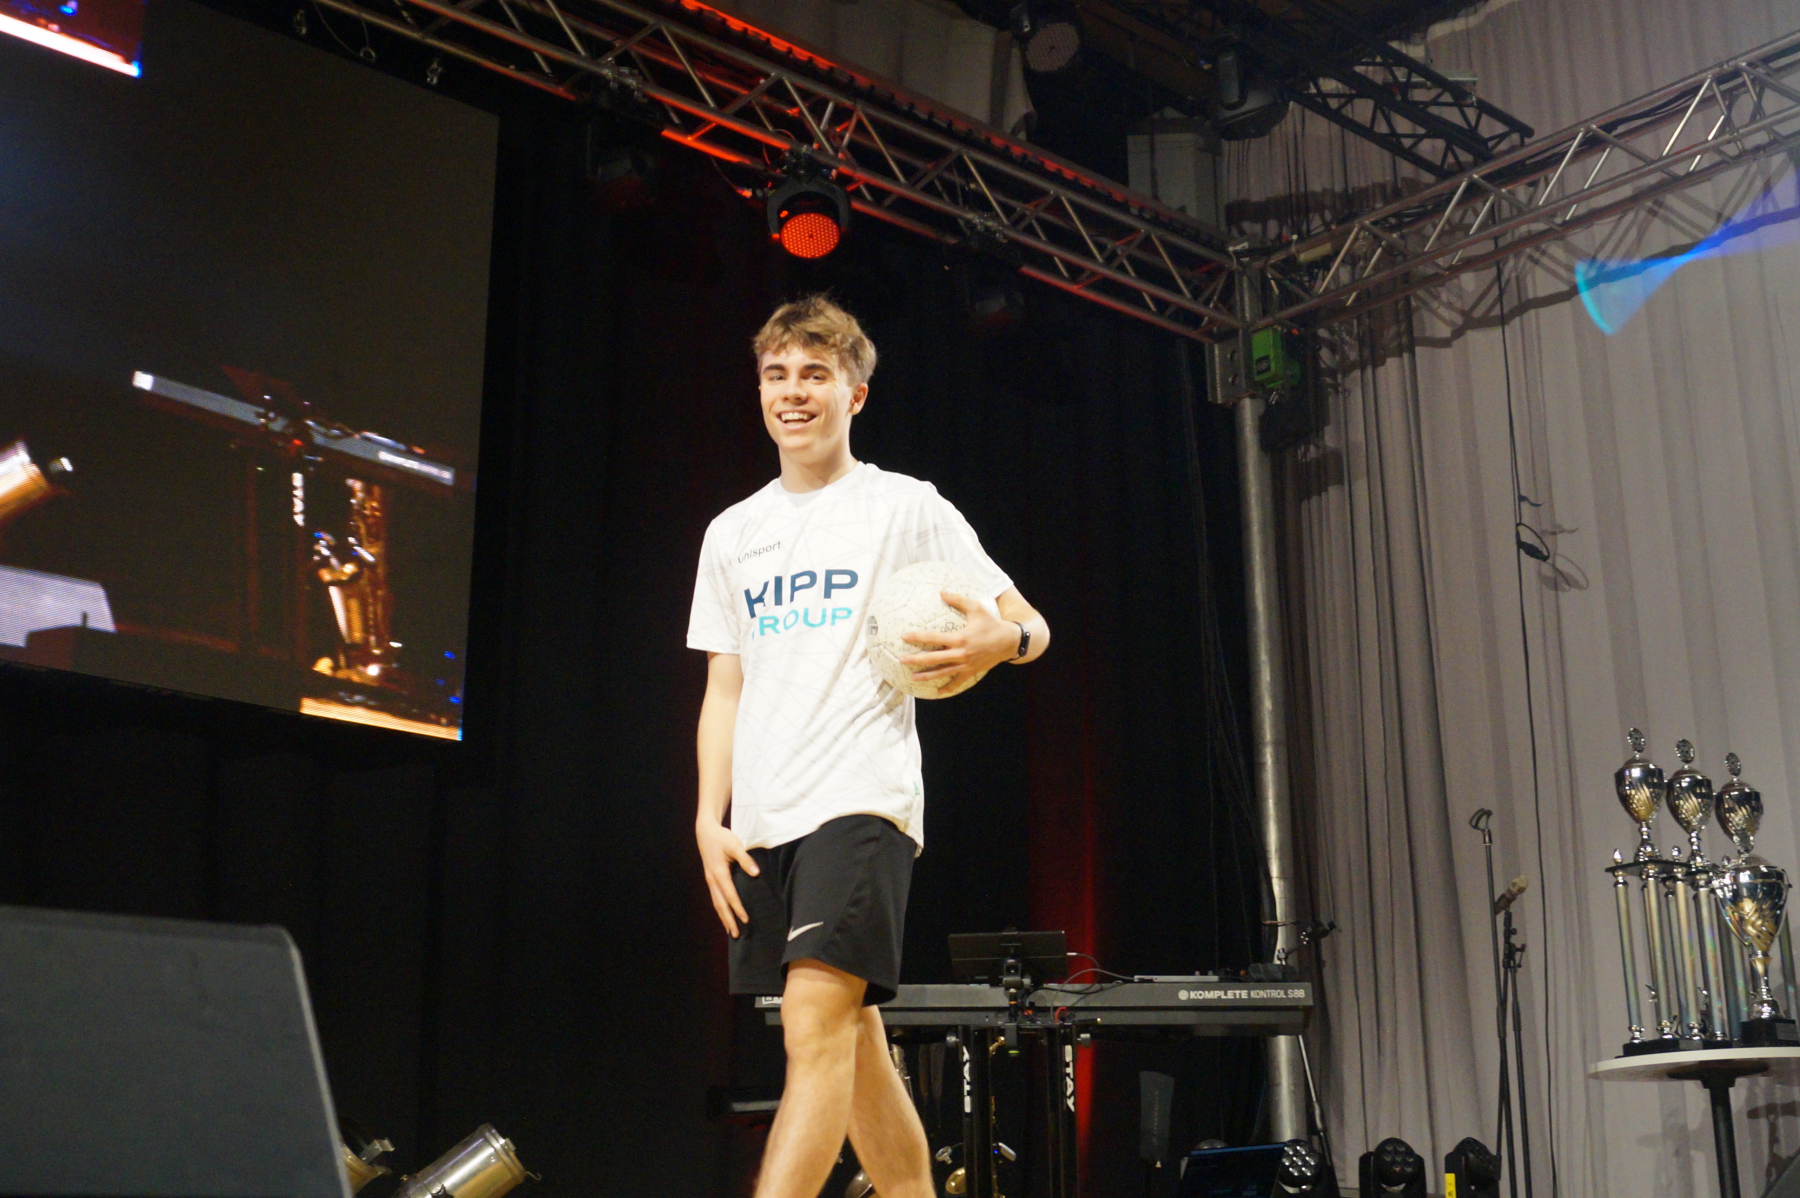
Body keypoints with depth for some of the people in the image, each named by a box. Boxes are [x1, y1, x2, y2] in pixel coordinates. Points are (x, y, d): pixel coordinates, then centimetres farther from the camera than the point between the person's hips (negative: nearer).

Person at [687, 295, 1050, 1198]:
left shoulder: (906, 508, 4)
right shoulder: (731, 532, 18)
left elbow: (1029, 626, 2)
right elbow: (723, 688, 17)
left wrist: (1000, 637, -23)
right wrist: (709, 818, 6)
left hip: (862, 801, -5)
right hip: (759, 820, 6)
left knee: (816, 1023, -19)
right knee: (854, 1045, 9)